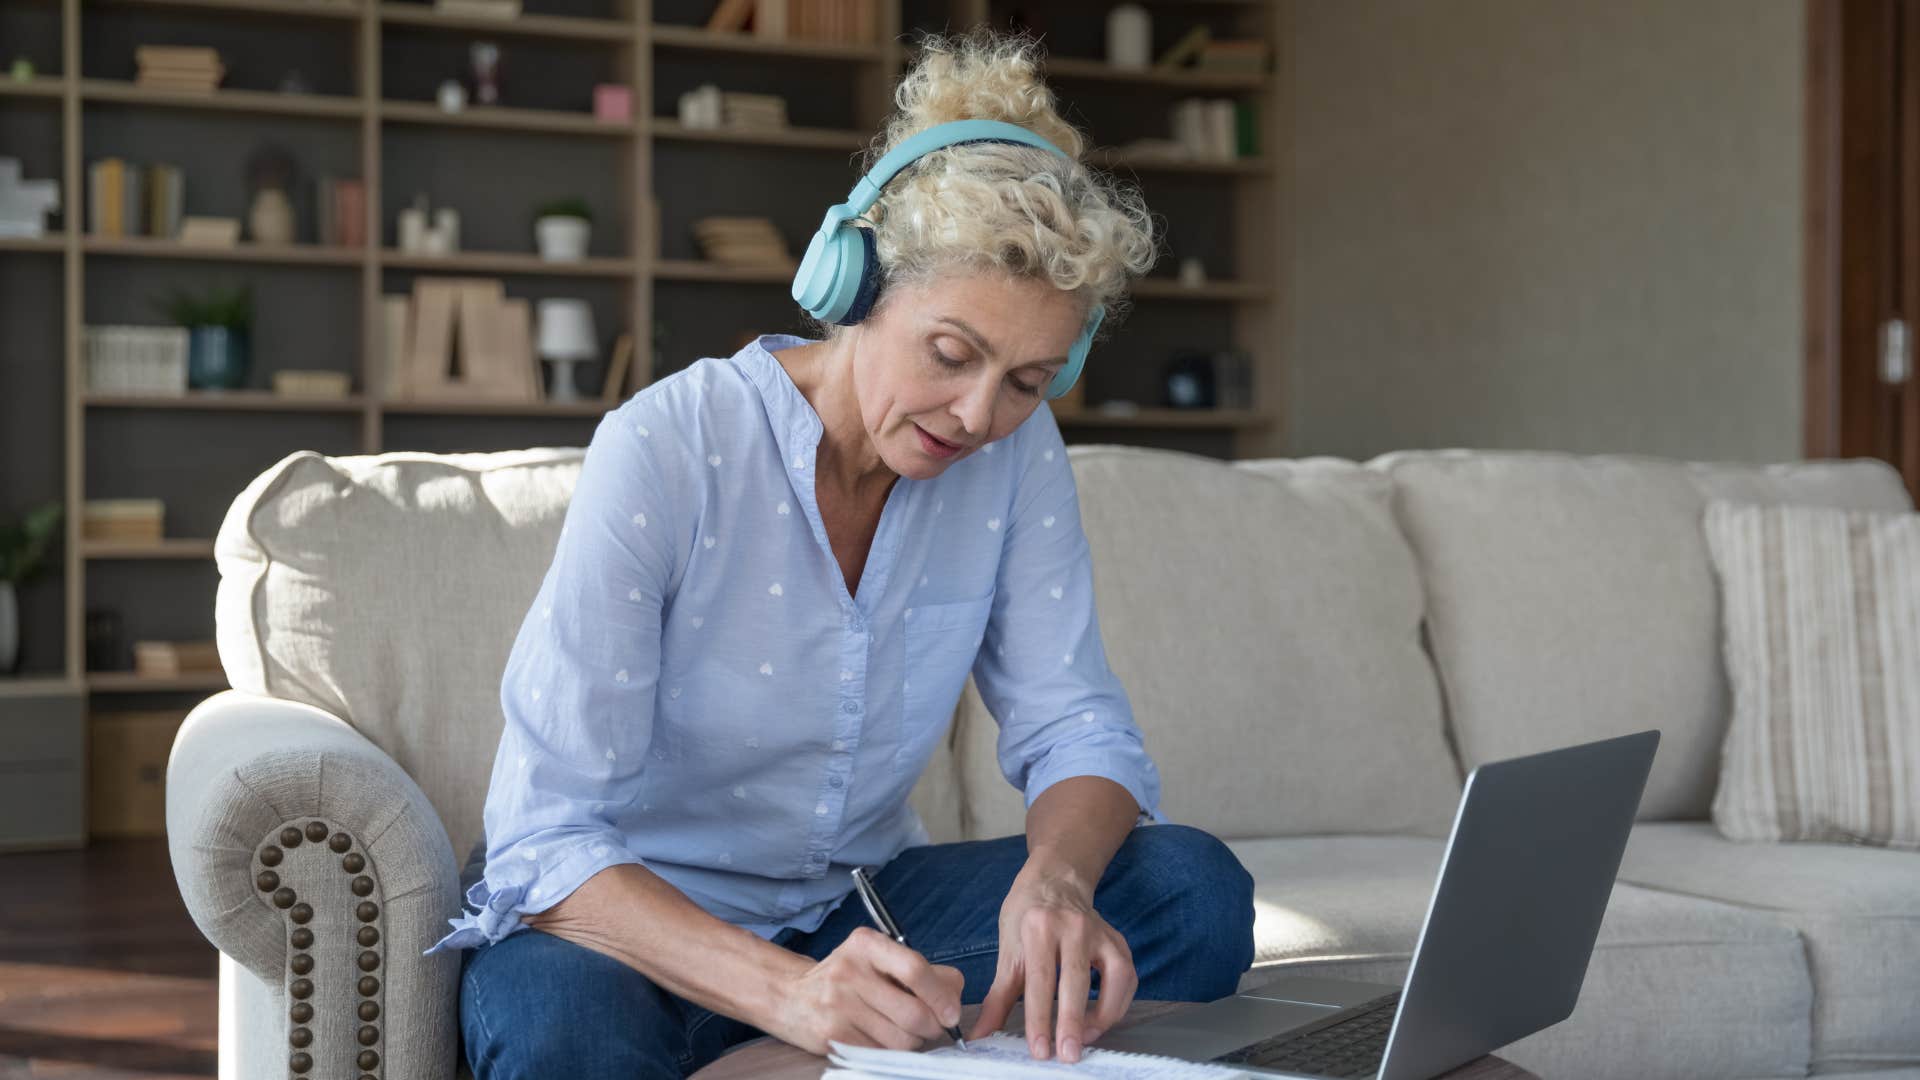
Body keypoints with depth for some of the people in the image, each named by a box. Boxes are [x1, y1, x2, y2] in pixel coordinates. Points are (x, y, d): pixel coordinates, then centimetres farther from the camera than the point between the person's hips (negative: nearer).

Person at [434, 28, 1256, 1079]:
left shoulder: (1015, 454, -6)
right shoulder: (662, 452, -21)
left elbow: (1075, 727, -3)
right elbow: (545, 838, -25)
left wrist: (1053, 879, -29)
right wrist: (788, 991, -41)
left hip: (852, 903, 5)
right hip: (634, 917, -5)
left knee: (1194, 888, -17)